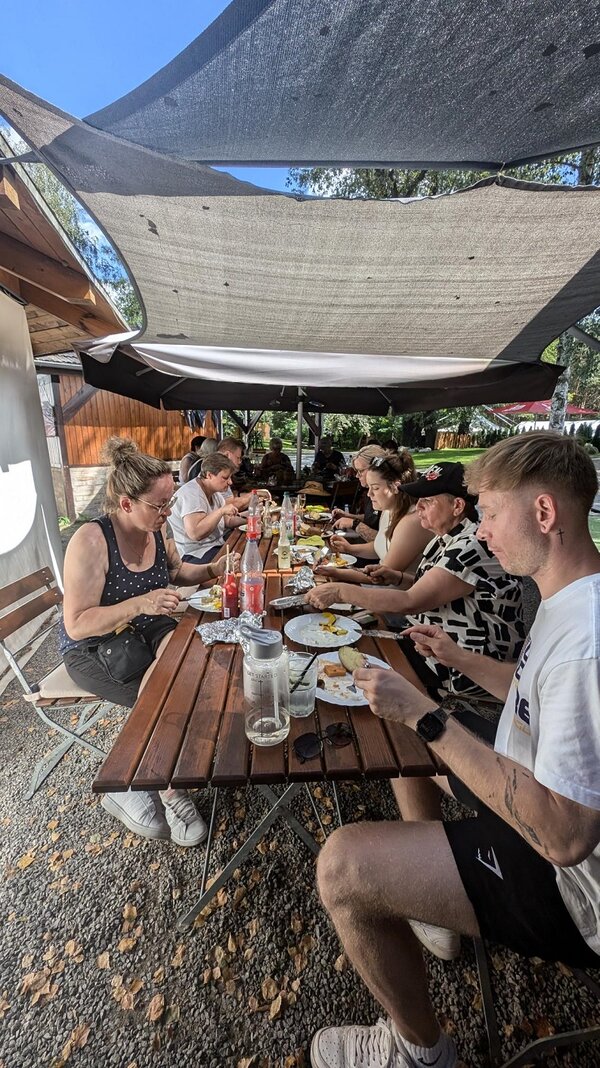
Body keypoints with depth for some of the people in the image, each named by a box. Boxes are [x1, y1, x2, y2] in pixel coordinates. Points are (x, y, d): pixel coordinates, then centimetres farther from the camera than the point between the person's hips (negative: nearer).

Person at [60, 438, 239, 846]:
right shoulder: (91, 540, -24)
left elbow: (175, 570, 16)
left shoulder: (157, 529, -5)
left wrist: (211, 571, -3)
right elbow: (77, 624, -25)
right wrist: (140, 603, -36)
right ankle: (170, 789, 3)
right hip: (94, 649, -5)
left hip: (149, 631, 5)